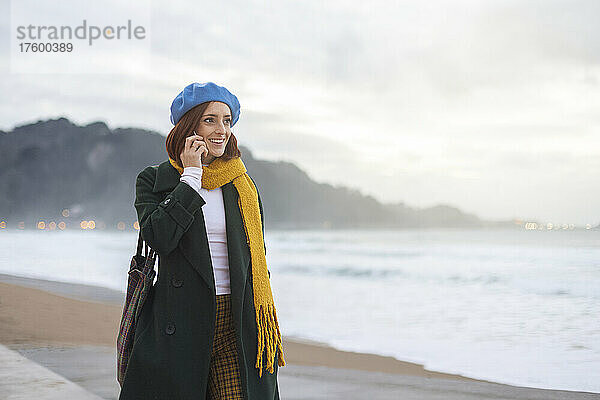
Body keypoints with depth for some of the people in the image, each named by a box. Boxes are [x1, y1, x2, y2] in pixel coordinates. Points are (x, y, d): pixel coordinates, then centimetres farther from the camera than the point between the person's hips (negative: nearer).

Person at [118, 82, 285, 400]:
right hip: (179, 323, -2)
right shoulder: (153, 180, 5)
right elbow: (159, 238, -14)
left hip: (237, 325, 2)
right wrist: (191, 177, -9)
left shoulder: (242, 185, 13)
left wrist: (268, 328, 10)